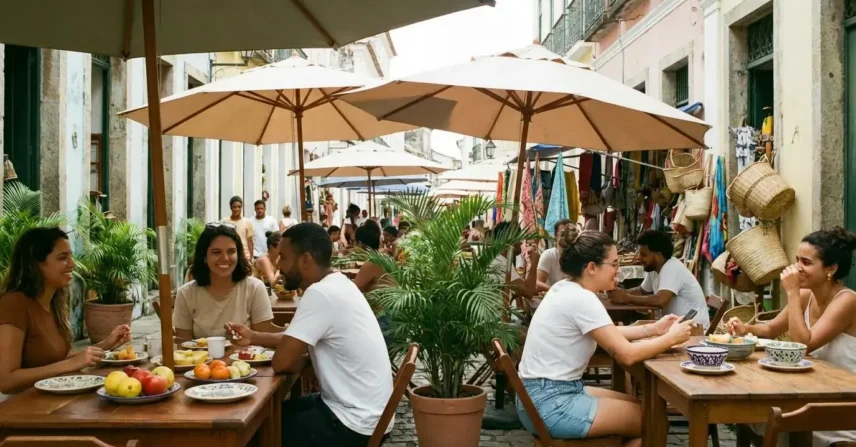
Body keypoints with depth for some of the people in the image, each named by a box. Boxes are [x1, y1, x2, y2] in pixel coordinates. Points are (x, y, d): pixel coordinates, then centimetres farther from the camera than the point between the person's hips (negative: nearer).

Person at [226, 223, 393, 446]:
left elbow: (281, 362, -22)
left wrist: (303, 361, -2)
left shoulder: (320, 293, -23)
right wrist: (253, 337, 12)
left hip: (355, 424, -9)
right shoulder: (337, 284, 7)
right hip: (363, 411, 9)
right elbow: (298, 342, 20)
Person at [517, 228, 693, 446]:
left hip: (546, 395, 9)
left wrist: (653, 329, 13)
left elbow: (608, 334, 20)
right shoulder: (581, 299, -20)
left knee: (639, 405, 19)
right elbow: (627, 354, -19)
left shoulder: (565, 288, 7)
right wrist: (671, 338, -5)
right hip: (551, 405, -9)